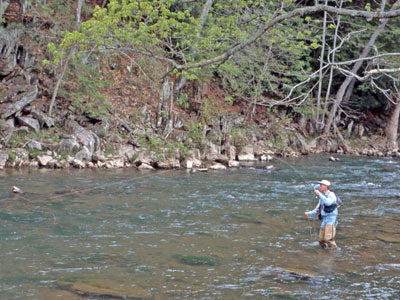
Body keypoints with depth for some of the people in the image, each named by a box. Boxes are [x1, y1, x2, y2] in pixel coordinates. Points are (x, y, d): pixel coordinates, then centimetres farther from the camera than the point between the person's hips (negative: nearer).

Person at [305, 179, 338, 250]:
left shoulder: (331, 195, -7)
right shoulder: (322, 197, 17)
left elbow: (328, 202, -28)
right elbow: (317, 210, 19)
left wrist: (319, 194, -25)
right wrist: (310, 213, 3)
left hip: (331, 218, -8)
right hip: (324, 220, 8)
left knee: (328, 239, -18)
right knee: (322, 241, 8)